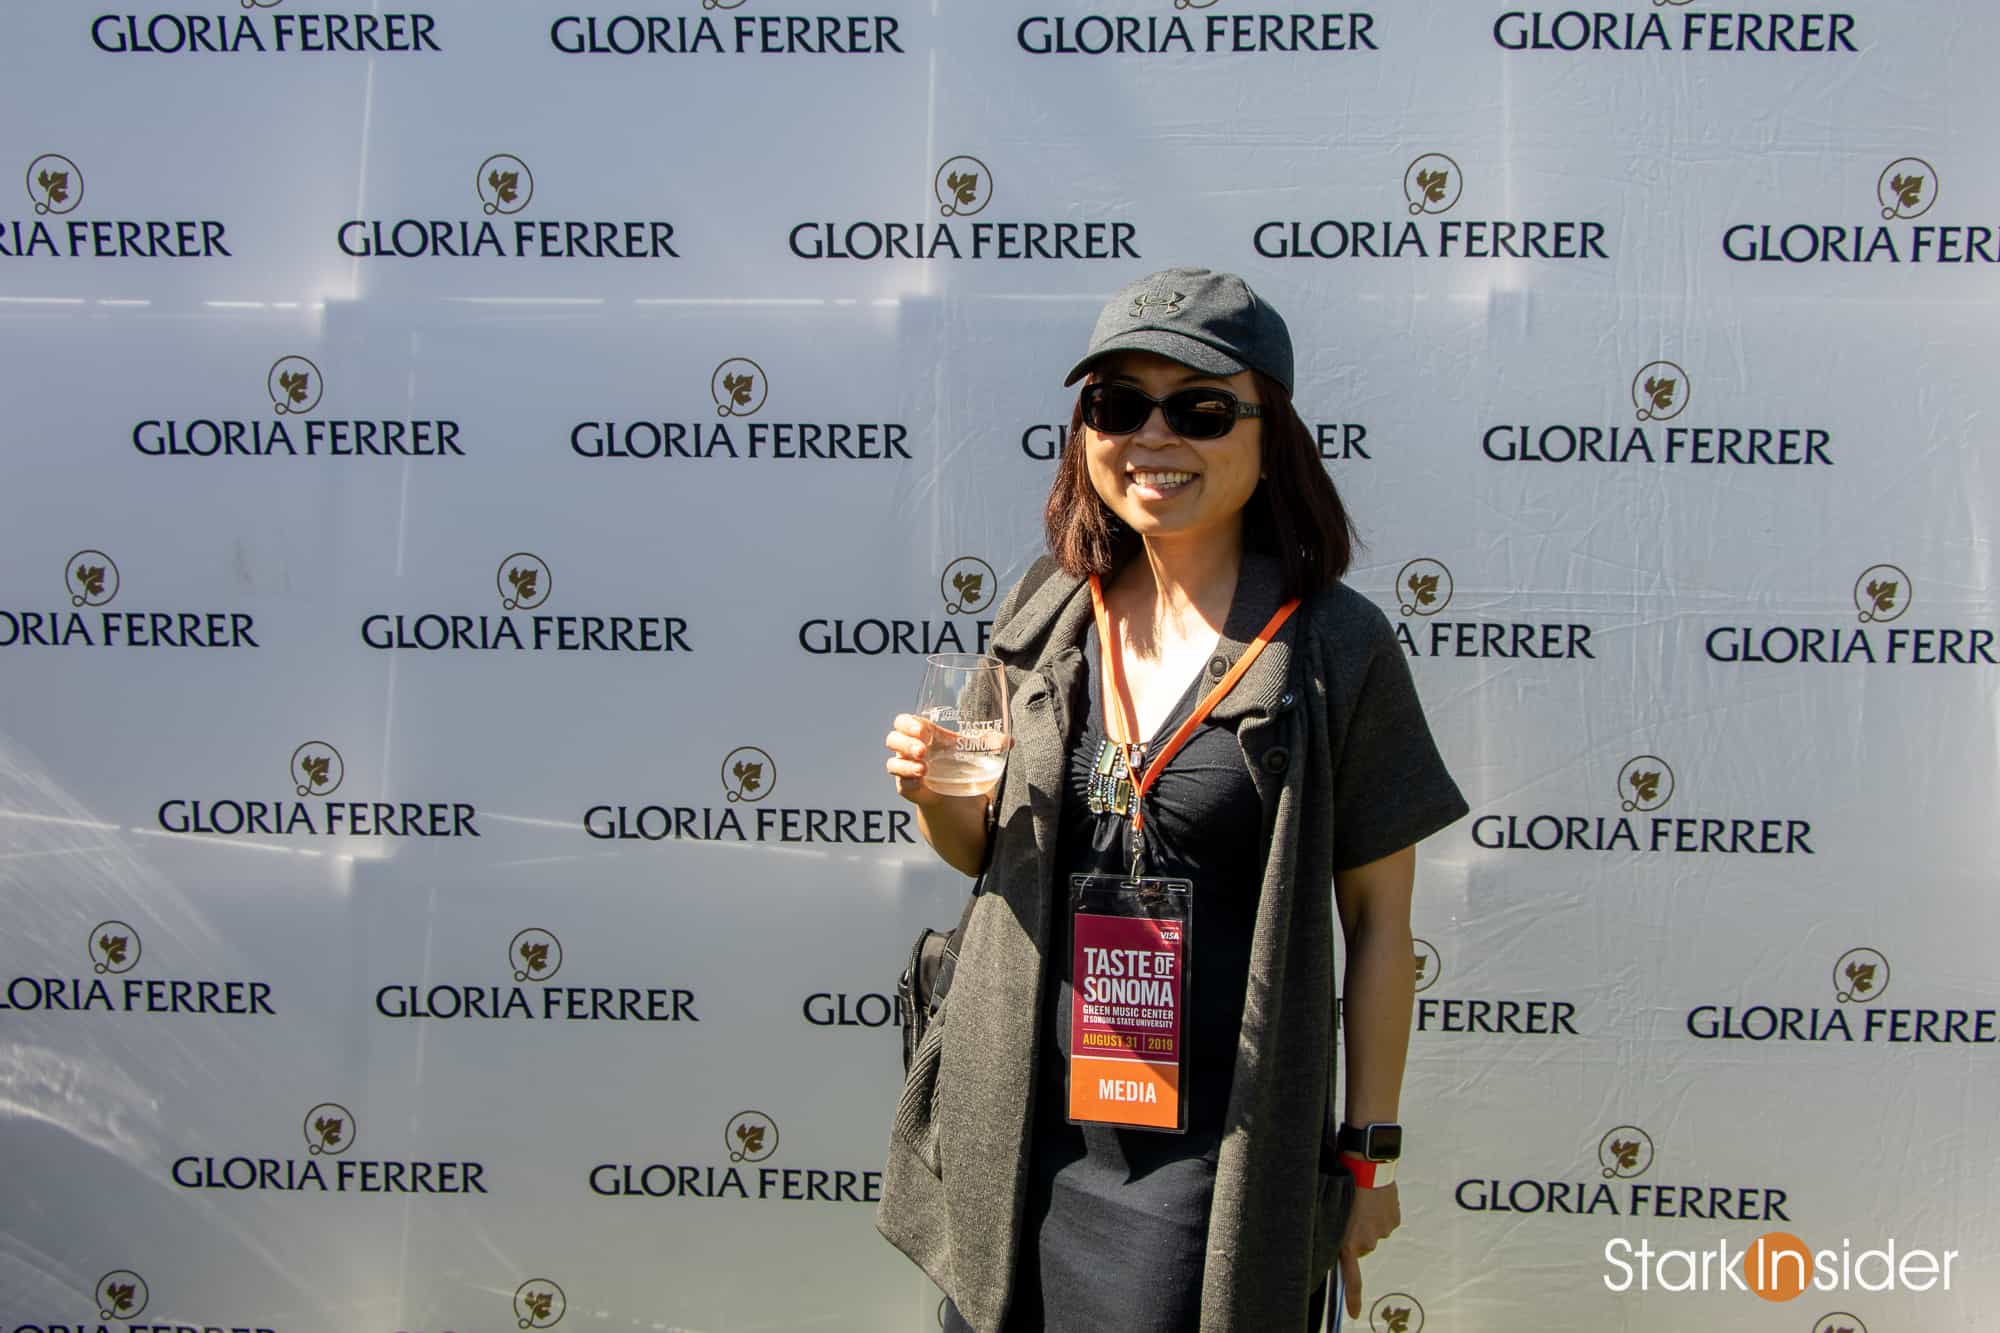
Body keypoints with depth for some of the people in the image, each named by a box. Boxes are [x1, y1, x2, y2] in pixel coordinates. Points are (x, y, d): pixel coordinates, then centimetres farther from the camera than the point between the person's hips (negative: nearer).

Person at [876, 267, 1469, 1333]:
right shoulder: (1046, 614, 2)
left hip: (1210, 1154, -4)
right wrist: (935, 794, -9)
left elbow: (1379, 918, -4)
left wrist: (1371, 1146, -1)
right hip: (1022, 1126, 4)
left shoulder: (1335, 644, -10)